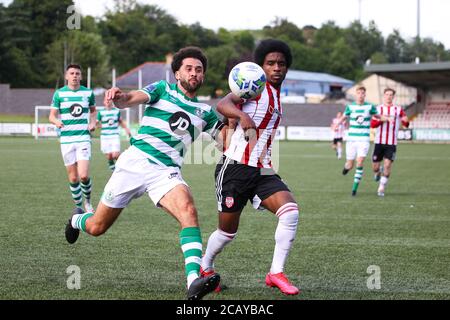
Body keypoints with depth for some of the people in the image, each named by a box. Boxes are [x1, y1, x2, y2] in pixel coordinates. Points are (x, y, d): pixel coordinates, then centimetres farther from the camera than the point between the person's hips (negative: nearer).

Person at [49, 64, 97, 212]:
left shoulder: (88, 93, 5)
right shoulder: (59, 93, 2)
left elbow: (93, 110, 22)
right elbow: (52, 115, 5)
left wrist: (93, 122, 3)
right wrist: (56, 121, -18)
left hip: (83, 138, -1)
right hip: (66, 140, 1)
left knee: (84, 175, -14)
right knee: (73, 177, 3)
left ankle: (87, 201, 12)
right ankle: (78, 207, 19)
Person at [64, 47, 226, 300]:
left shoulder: (205, 111, 16)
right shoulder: (163, 89, 7)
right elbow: (129, 100, -10)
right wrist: (118, 96, -33)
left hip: (167, 172, 1)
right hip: (135, 162, -1)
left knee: (188, 211, -31)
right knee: (97, 228, 9)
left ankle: (194, 280, -45)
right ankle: (77, 220, 48)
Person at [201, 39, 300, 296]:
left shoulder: (276, 97, 17)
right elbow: (223, 104, -26)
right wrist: (242, 115, -43)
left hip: (262, 171, 6)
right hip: (236, 167, -6)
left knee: (290, 210, -17)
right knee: (228, 231, 4)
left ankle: (277, 273, -11)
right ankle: (205, 268, 33)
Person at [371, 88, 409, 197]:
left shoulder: (398, 109, 5)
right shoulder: (378, 109, 5)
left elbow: (406, 125, 3)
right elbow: (372, 124, -5)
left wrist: (406, 121, -21)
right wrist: (383, 119, -22)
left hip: (392, 143, 0)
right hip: (379, 142, 1)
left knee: (388, 165, -12)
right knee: (375, 166, 2)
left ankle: (381, 188, 1)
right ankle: (378, 172, 39)